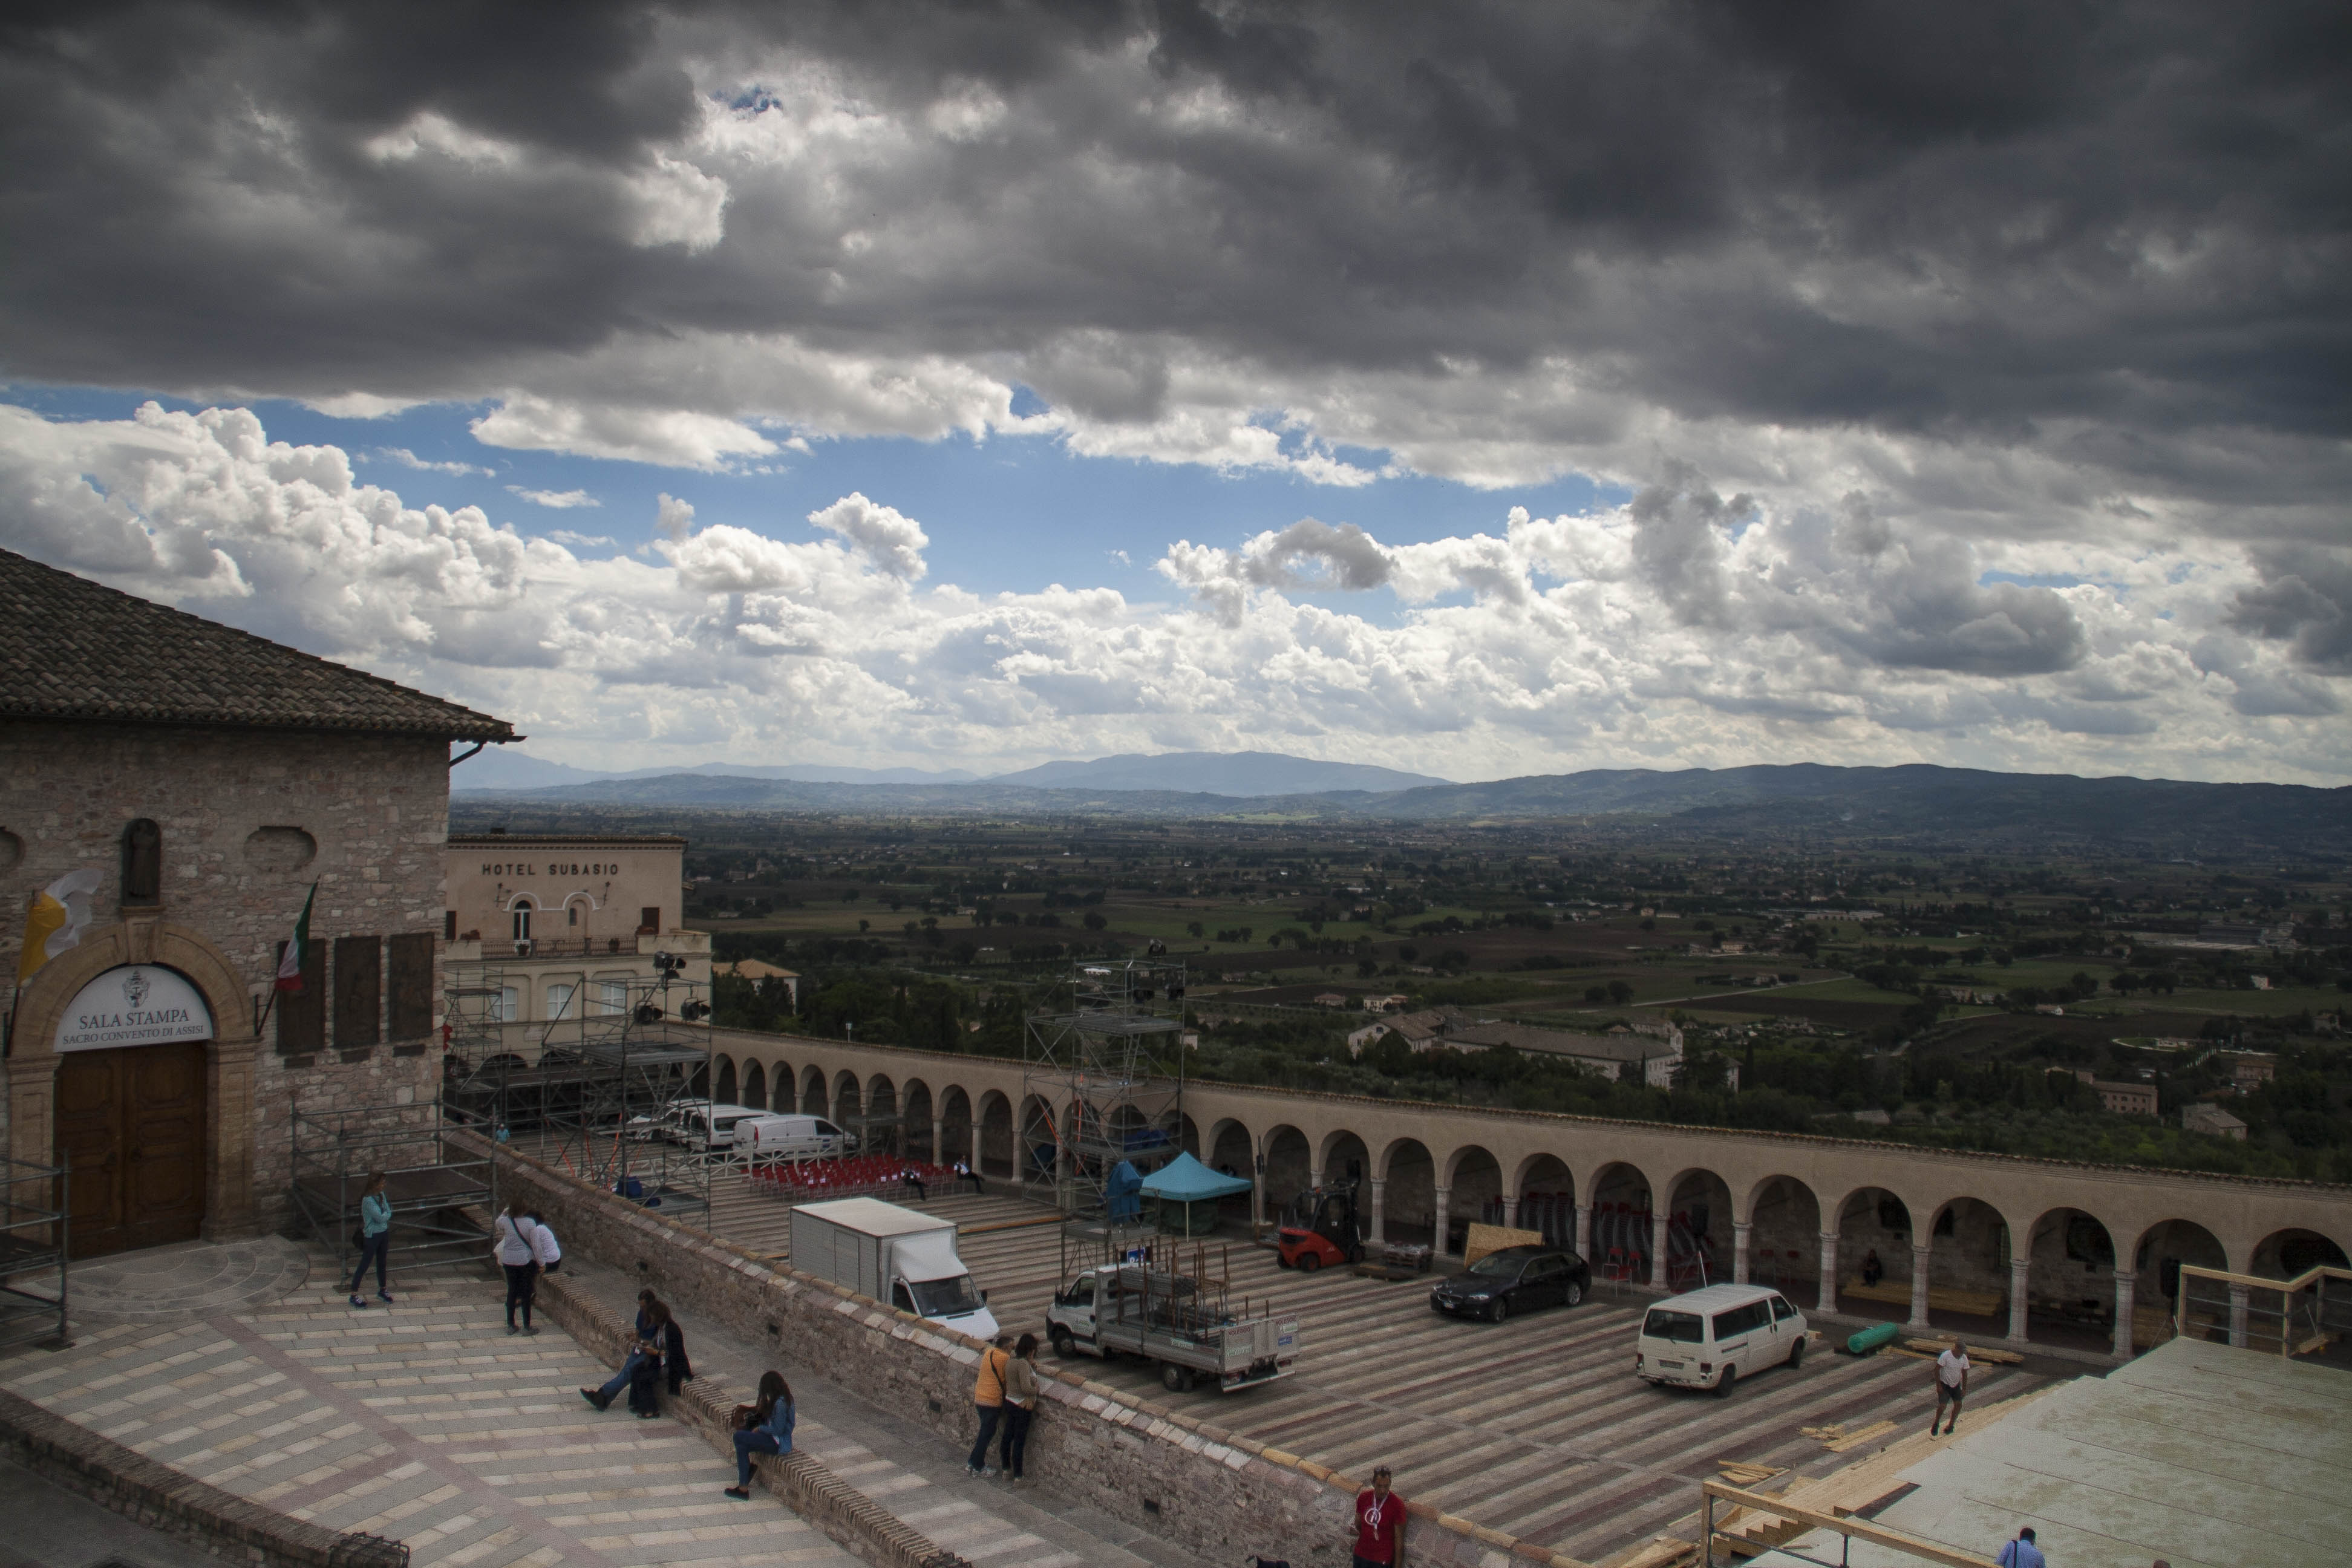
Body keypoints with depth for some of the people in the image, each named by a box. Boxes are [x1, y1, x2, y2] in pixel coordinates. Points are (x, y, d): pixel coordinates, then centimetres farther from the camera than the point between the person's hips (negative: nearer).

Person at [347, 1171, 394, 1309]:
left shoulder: (381, 1195, 3)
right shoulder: (368, 1200, -23)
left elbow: (387, 1213, 6)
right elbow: (381, 1218, -23)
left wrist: (385, 1215, -11)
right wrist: (387, 1213, -7)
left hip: (383, 1233, 8)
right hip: (372, 1235, -8)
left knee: (382, 1263, 20)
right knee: (364, 1265, 0)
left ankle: (383, 1290, 35)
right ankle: (354, 1295, 10)